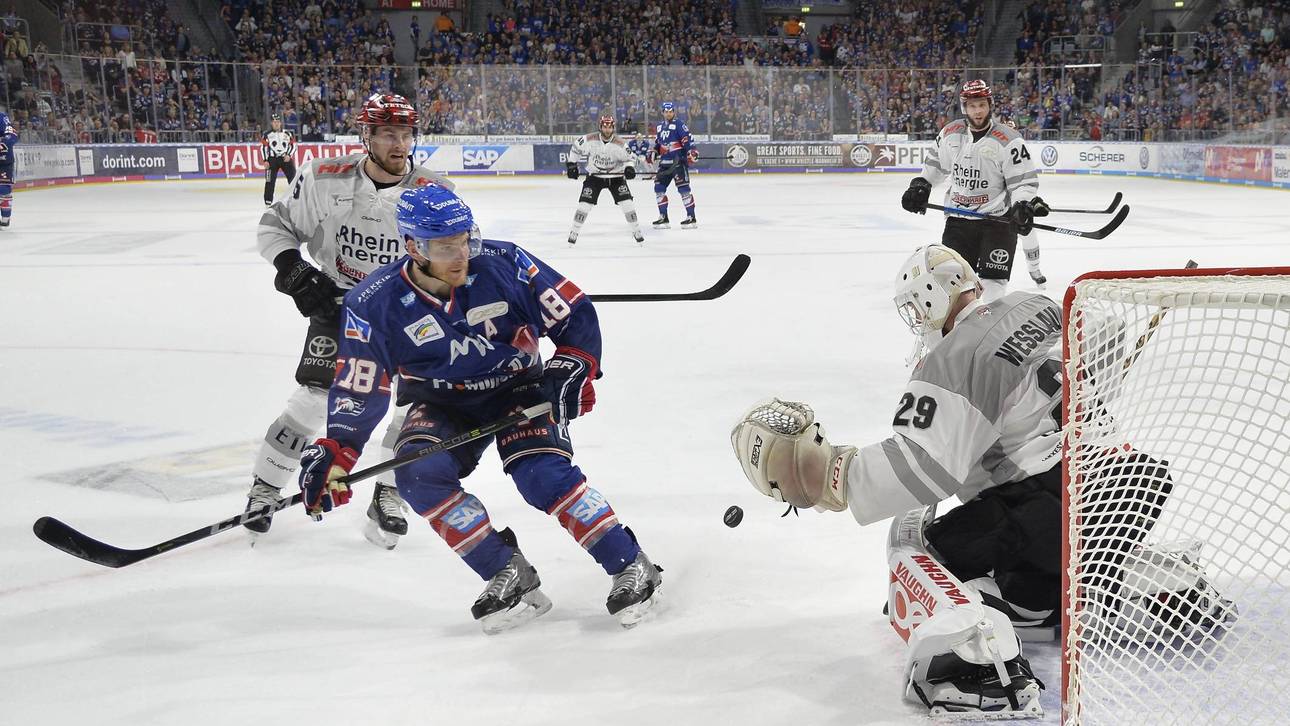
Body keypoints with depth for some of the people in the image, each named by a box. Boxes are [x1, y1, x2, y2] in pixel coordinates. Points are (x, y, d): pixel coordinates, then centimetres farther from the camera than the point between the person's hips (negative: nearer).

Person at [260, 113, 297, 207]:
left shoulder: (287, 133, 7)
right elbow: (263, 148, 0)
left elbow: (293, 145, 7)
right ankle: (268, 201, -2)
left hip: (286, 158, 2)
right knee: (270, 181, -6)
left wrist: (289, 155, -9)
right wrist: (265, 160, -9)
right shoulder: (266, 135, 2)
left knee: (293, 177, -3)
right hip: (272, 159, -2)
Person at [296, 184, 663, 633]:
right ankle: (509, 574, -14)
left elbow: (575, 315, -8)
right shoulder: (375, 303, -18)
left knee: (542, 474, -25)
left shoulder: (504, 264, -19)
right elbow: (359, 389, -11)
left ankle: (630, 566, -11)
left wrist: (572, 368, -21)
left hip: (518, 388, -2)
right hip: (443, 405, 2)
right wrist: (335, 453, -23)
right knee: (419, 473, -25)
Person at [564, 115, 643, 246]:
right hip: (594, 176, 0)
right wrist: (571, 164, -2)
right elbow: (576, 147, 0)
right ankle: (574, 232, 5)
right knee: (585, 204, -8)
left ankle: (636, 231, 3)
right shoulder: (590, 139, -17)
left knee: (627, 203, -11)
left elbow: (629, 157, -6)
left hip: (615, 176, 0)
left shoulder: (619, 143, -18)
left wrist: (629, 168, -27)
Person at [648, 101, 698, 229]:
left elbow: (687, 140, -13)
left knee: (683, 188, -10)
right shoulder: (659, 127, 19)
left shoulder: (679, 124, -5)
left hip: (679, 161, -8)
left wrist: (692, 152, -25)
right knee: (659, 188, 4)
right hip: (665, 162, 8)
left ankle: (691, 217, -7)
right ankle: (663, 217, 11)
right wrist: (652, 154, 13)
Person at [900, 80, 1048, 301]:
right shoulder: (950, 133, 2)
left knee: (992, 279, -5)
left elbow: (1024, 180, -12)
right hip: (958, 218, 4)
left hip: (997, 219, -4)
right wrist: (920, 187, 12)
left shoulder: (1008, 140, -13)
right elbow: (935, 163, 21)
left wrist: (1022, 207, -27)